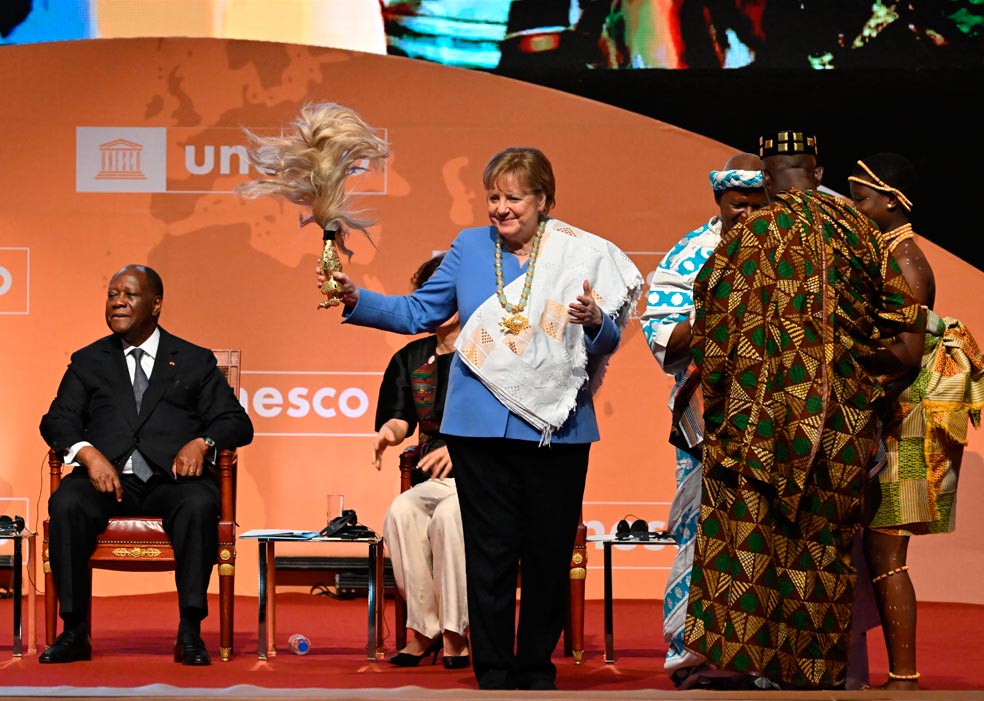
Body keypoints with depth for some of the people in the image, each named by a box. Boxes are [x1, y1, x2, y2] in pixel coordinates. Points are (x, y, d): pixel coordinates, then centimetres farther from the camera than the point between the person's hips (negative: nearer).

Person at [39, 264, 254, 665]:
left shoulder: (195, 361, 18)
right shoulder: (88, 362, 21)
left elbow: (237, 422, 10)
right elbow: (57, 421, 9)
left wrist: (202, 442, -13)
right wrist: (88, 453, -13)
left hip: (172, 478, -1)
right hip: (108, 478, 1)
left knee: (199, 505, -35)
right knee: (66, 504, -32)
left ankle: (190, 632, -31)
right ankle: (74, 630, -27)